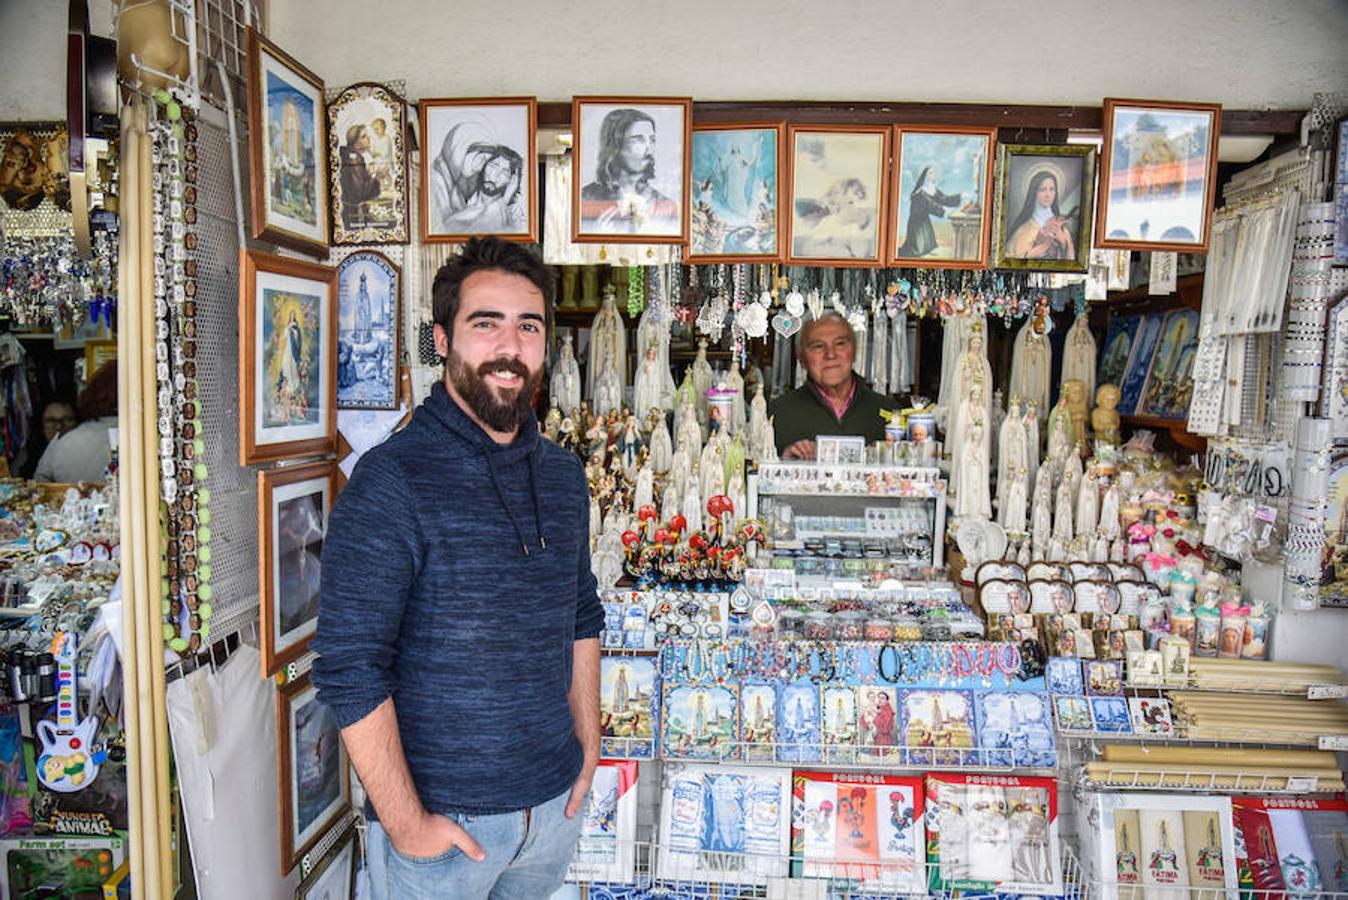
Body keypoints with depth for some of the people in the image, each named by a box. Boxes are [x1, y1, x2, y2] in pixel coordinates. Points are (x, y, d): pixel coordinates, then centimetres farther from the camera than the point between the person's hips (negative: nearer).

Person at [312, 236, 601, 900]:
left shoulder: (564, 476, 3)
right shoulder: (391, 481, -18)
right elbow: (350, 670, -18)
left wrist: (588, 750, 10)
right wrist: (406, 824, -16)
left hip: (554, 803, 6)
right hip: (443, 819, -5)